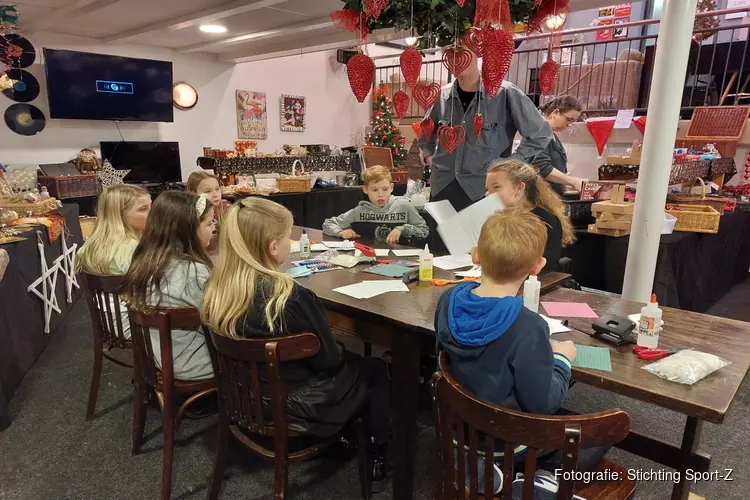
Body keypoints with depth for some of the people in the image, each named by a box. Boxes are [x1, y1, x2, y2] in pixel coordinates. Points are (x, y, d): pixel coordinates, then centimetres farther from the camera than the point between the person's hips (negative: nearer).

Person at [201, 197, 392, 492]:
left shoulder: (218, 288, -11)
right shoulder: (291, 297, -32)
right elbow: (329, 360, -19)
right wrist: (345, 353, 4)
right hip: (300, 407, -7)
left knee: (353, 361, 26)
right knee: (376, 370, 18)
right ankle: (378, 457, 29)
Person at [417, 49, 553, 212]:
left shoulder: (504, 94, -9)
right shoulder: (441, 96, 6)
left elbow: (540, 134, -4)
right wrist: (429, 154, 12)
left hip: (483, 189, -4)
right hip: (442, 187, 4)